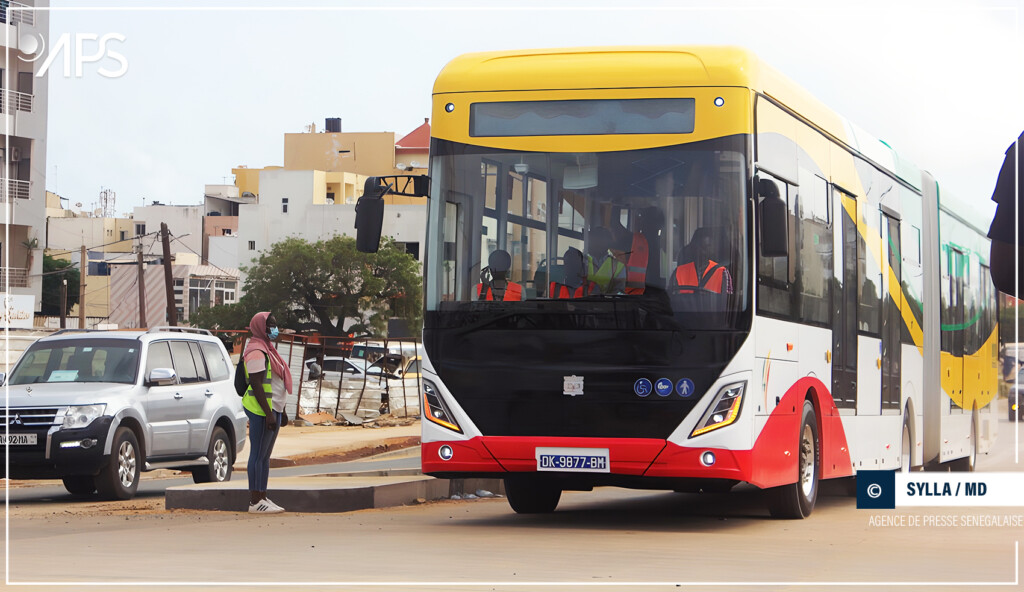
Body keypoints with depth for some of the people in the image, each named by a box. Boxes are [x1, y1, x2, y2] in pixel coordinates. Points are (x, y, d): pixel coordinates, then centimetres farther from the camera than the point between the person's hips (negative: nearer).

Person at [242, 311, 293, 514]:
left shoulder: (267, 349, 19)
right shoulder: (257, 352, -14)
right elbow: (256, 385, -20)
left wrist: (281, 411, 24)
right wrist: (268, 413, -24)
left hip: (272, 409, 11)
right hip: (261, 411, -11)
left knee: (265, 455, 12)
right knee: (258, 456, -9)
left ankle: (263, 498, 16)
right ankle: (255, 502, -8)